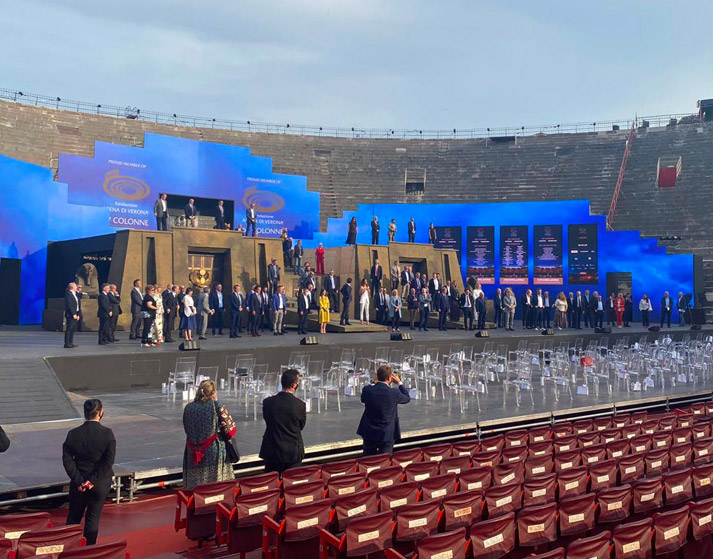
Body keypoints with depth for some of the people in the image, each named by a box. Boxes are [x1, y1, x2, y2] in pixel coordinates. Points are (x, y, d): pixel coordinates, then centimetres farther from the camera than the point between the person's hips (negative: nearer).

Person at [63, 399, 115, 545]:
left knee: (73, 517, 18)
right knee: (93, 517, 10)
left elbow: (67, 460, -9)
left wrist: (79, 480, -8)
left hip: (78, 483, 2)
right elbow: (109, 462, -17)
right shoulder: (107, 433, -14)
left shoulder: (73, 434, -7)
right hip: (100, 484, -2)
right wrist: (93, 480, -12)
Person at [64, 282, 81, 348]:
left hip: (75, 315, 9)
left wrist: (77, 314, 13)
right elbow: (69, 305, -17)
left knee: (73, 329, 11)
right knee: (69, 329, -7)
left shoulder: (75, 294, 18)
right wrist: (73, 314, -19)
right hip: (70, 315, -9)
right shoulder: (68, 294, -10)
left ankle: (71, 343, 17)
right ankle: (67, 344, -6)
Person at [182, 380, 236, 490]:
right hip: (214, 452, -4)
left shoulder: (188, 408, 3)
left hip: (193, 454, 4)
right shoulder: (217, 407, -9)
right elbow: (231, 429, -8)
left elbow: (187, 430, 10)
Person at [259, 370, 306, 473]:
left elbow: (267, 421, 5)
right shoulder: (300, 405, -13)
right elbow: (301, 426, 1)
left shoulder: (268, 402, -9)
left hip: (272, 452, 2)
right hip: (293, 453, -1)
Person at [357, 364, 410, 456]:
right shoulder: (394, 393, -17)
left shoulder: (367, 390, -11)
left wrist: (375, 383, 14)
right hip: (387, 435, -3)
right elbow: (407, 398, 4)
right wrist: (399, 382, 13)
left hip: (369, 434, 3)